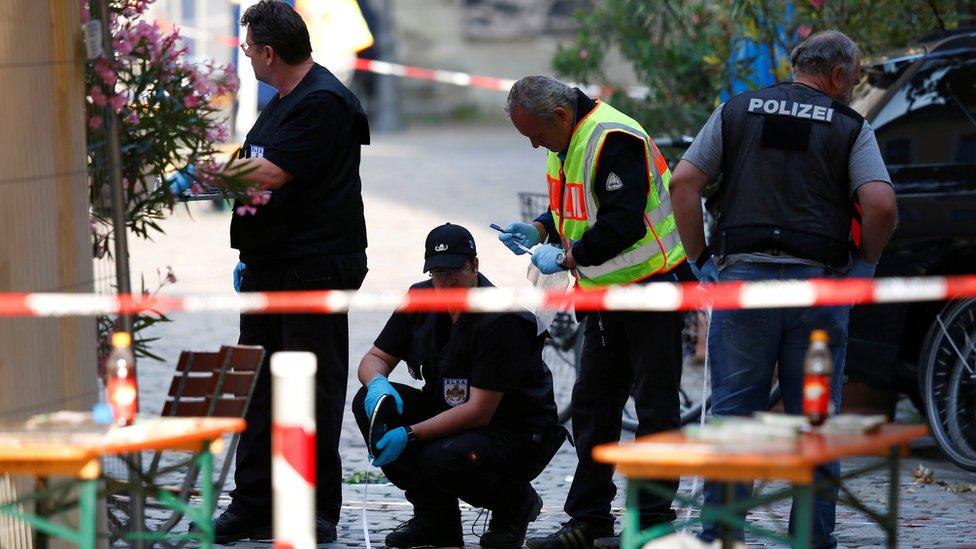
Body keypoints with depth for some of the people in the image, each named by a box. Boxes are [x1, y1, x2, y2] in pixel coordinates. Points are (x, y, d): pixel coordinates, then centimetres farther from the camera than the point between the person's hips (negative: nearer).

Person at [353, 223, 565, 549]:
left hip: (519, 434, -7)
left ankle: (515, 502, -1)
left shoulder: (501, 322, -25)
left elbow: (480, 411, -27)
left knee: (443, 459, -36)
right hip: (451, 416, 7)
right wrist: (377, 383, -22)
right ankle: (434, 518, -1)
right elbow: (375, 358, 4)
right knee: (369, 403, -12)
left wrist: (409, 435, -32)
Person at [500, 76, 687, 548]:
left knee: (655, 407, -3)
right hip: (606, 293, 10)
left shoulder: (614, 141, -22)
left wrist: (568, 256, -21)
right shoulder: (565, 141, 9)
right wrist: (540, 230, 2)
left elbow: (624, 222, -28)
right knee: (591, 404, 11)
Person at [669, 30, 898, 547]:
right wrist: (864, 263, 8)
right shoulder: (849, 127, 4)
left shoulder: (737, 111, 10)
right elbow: (881, 205, -9)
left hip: (742, 277, 1)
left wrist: (699, 258, 8)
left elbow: (683, 183, 1)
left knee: (733, 416, 5)